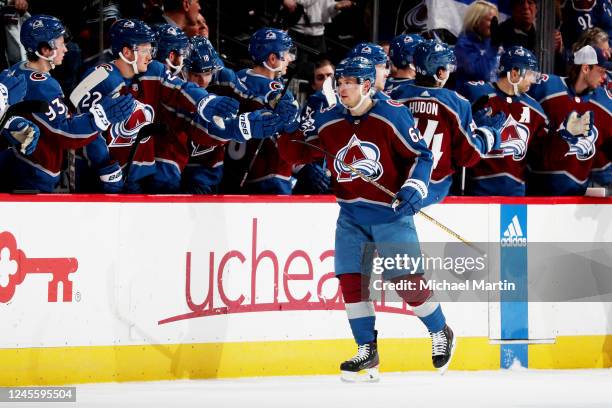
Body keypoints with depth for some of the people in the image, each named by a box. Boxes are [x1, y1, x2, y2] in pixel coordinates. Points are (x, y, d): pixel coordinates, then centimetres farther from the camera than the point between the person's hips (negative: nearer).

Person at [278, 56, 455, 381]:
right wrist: (288, 128, -12)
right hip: (351, 215, 5)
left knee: (408, 281, -6)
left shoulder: (392, 115, -13)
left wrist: (413, 189, -21)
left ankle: (441, 333, 18)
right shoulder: (327, 121, 1)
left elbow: (420, 155, -8)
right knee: (351, 278, -3)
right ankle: (367, 351, 7)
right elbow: (294, 152, 8)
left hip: (390, 212, -5)